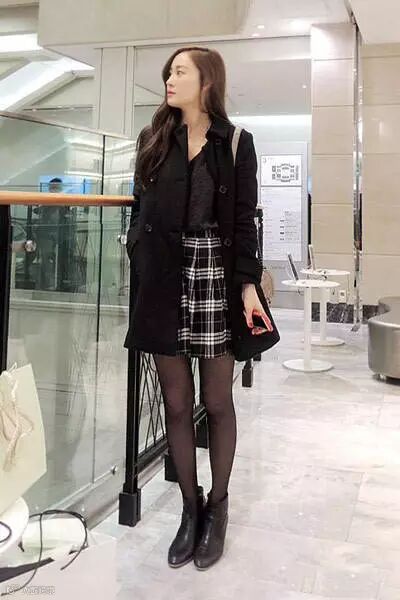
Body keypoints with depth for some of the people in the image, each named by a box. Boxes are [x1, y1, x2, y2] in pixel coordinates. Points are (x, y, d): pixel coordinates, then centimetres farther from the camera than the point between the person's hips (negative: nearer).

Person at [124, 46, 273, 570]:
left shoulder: (235, 143, 4)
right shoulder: (154, 139, 12)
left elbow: (245, 220, 1)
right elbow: (140, 209, 15)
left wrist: (248, 286, -9)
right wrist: (138, 259, 2)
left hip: (215, 279, -2)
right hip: (164, 284, 3)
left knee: (217, 403, 5)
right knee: (176, 405, 6)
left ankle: (217, 508, 23)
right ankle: (190, 508, 22)